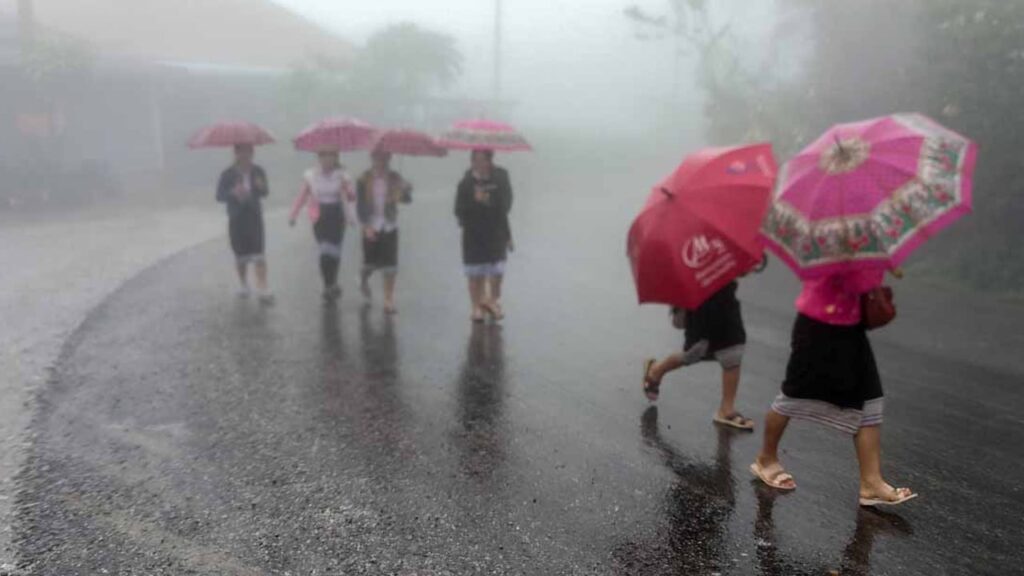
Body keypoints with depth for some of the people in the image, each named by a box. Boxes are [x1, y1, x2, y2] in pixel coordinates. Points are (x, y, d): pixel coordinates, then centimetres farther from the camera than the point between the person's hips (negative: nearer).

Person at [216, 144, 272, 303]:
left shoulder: (258, 172, -2)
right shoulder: (228, 174, -6)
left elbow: (265, 193, 7)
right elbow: (219, 196, -6)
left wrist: (262, 187, -16)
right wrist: (233, 193, -25)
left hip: (254, 217, 0)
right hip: (236, 219, 0)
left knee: (258, 254, -8)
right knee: (241, 255, 11)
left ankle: (263, 289, -9)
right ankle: (243, 284, 31)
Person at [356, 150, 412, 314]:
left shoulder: (395, 178, -1)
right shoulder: (364, 180, -5)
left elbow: (407, 200, -9)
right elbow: (360, 206, -6)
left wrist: (405, 191, -32)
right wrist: (366, 226, -17)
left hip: (390, 227, 1)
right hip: (371, 228, -1)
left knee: (390, 266, -4)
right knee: (370, 263, 9)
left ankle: (389, 301, 3)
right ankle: (364, 279, 45)